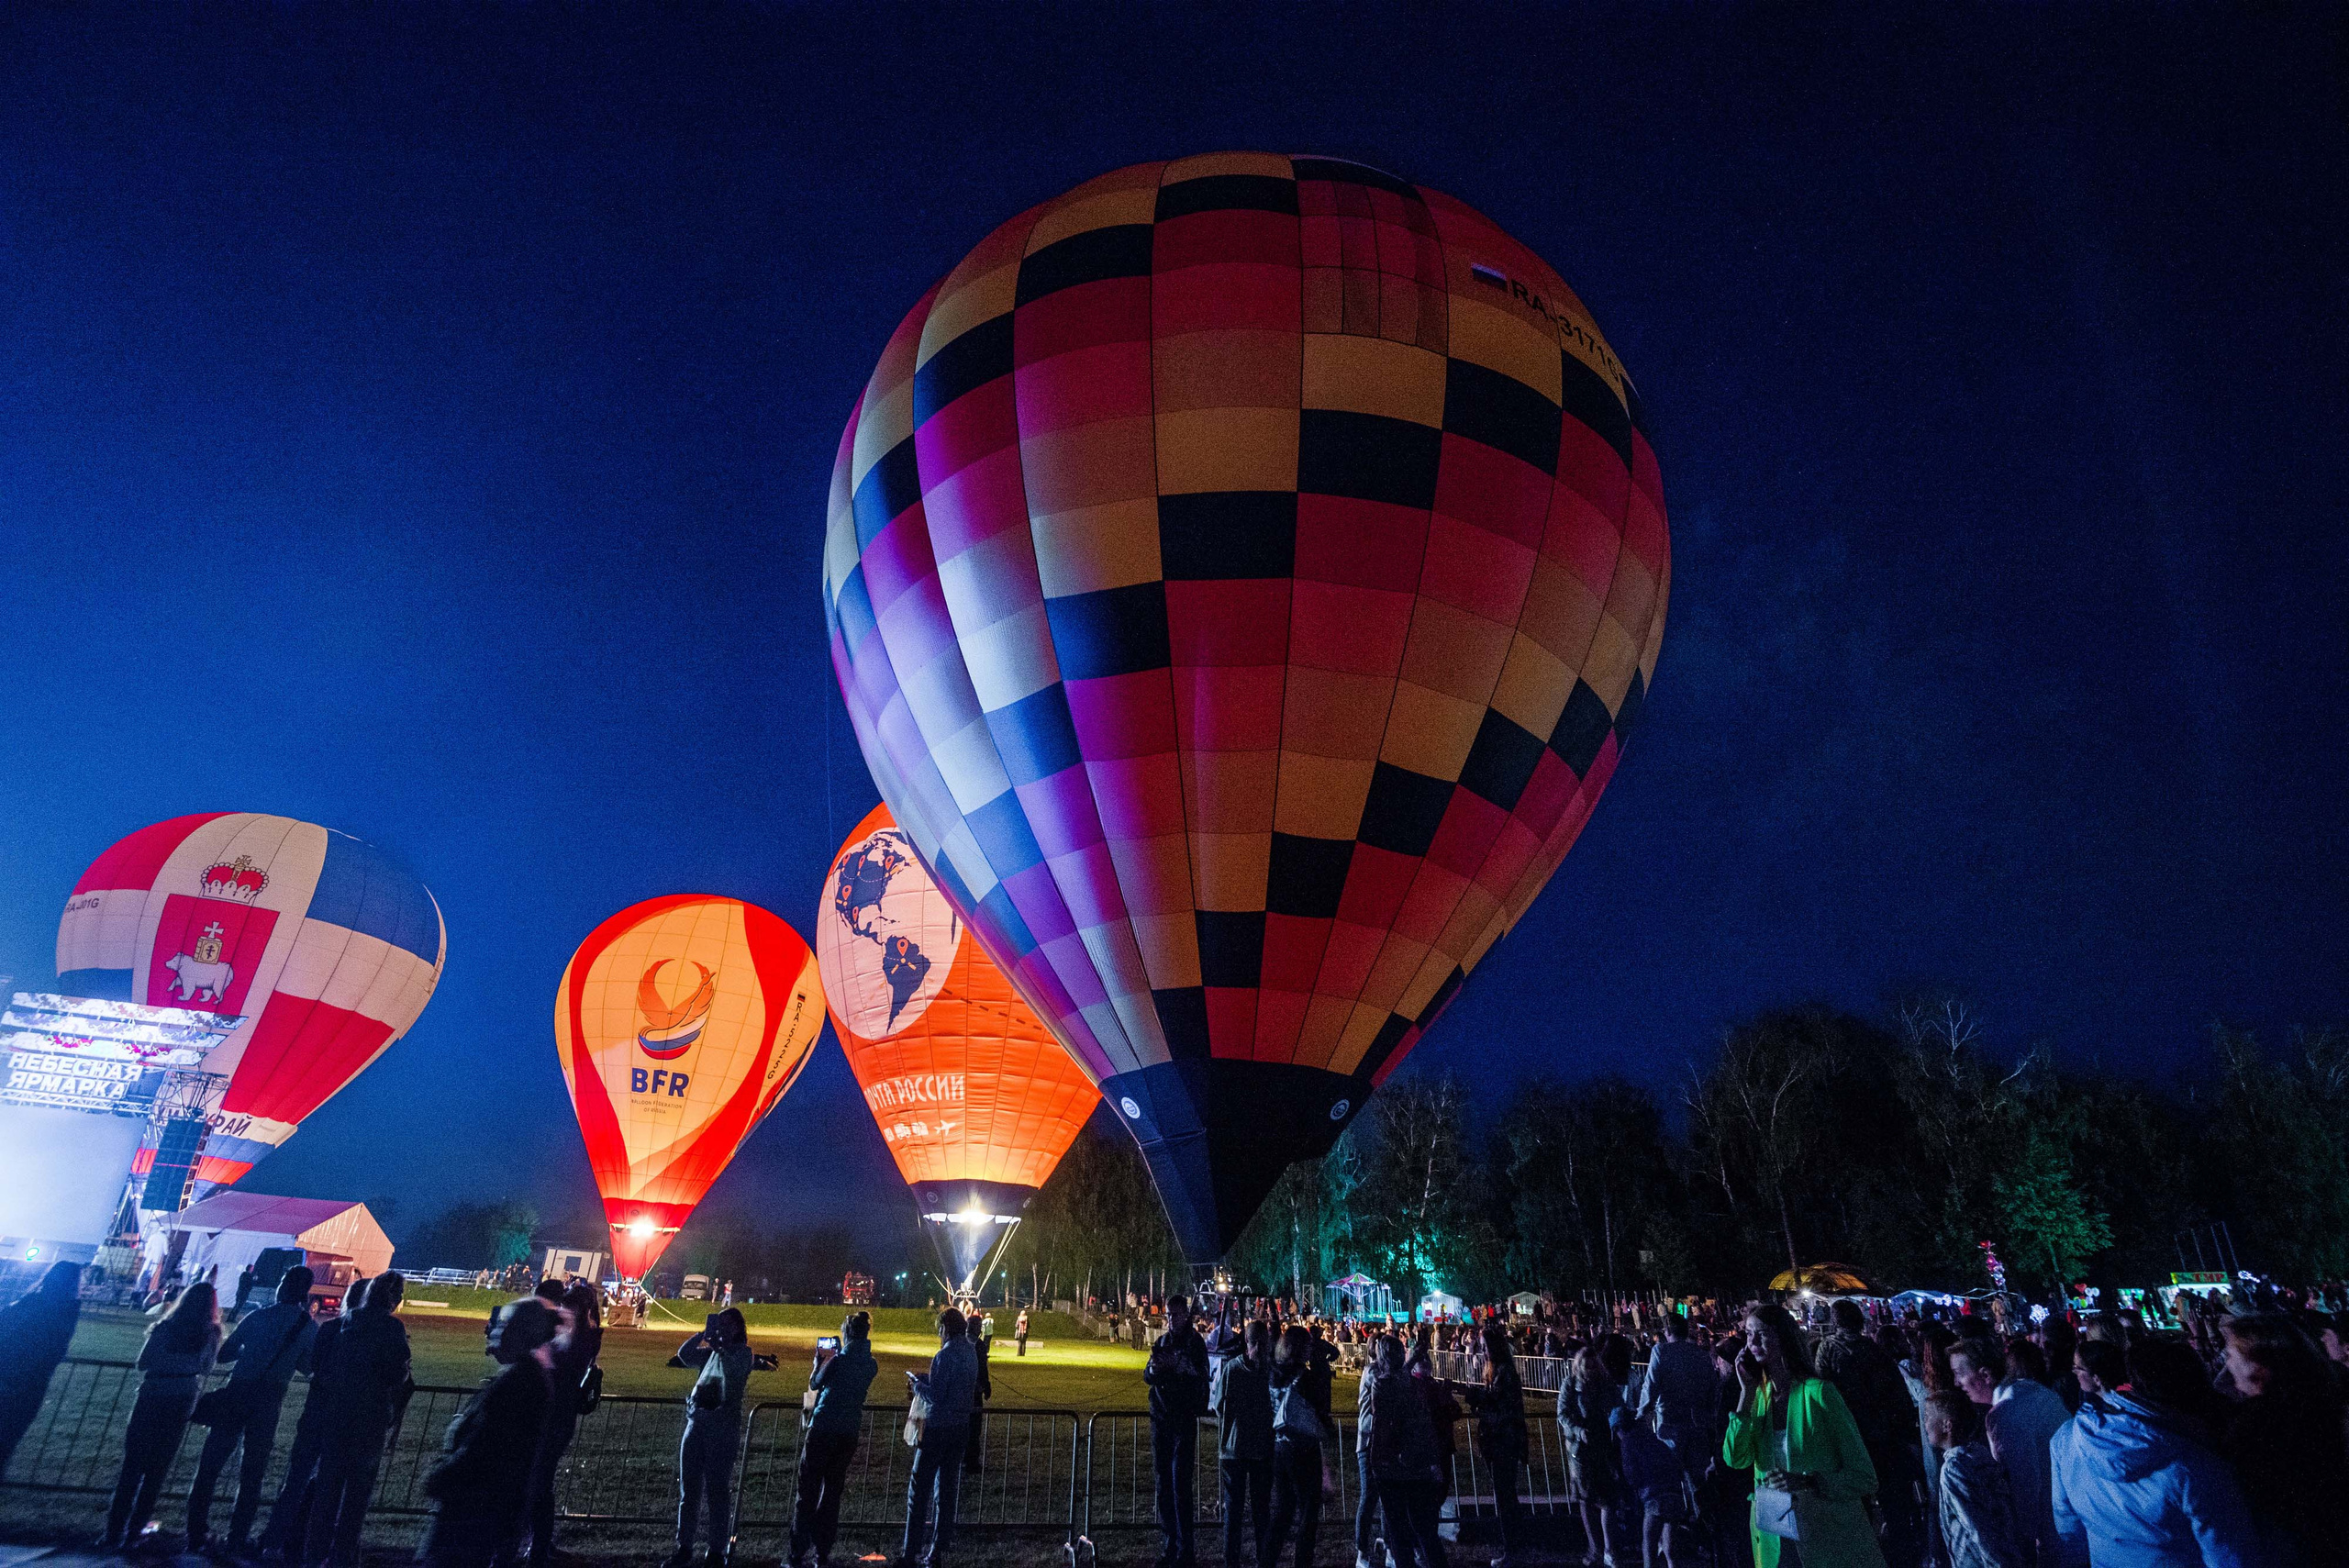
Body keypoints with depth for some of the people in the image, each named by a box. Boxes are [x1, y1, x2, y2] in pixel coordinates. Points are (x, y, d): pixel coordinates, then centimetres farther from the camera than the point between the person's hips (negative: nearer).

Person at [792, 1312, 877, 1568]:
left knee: (808, 1491, 4)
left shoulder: (839, 1360, -14)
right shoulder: (871, 1364, 3)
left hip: (822, 1429, -5)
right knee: (832, 1491, 14)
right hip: (849, 1432, 5)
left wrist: (818, 1360, 14)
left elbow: (814, 1385, 0)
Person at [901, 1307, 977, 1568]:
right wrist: (925, 1378, 13)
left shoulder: (945, 1356, -20)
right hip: (961, 1427, 7)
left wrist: (916, 1384, -4)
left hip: (938, 1429, -7)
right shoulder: (971, 1351, 5)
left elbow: (935, 1396, -20)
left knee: (919, 1489, 3)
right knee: (947, 1489, 13)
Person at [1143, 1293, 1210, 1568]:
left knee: (1180, 1484, -8)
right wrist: (1154, 1368, -17)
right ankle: (1169, 1545, 16)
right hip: (1161, 1418, 5)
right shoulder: (1162, 1342, 11)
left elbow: (1200, 1379, -13)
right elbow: (1148, 1376, 6)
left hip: (1184, 1419, -5)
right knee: (1163, 1483, 8)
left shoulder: (1196, 1343, -4)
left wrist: (1179, 1366, -29)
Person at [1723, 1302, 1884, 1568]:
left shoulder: (1818, 1392, -16)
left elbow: (1865, 1478, -14)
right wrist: (1747, 1392, -13)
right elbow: (1735, 1459, -10)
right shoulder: (1760, 1395, 1)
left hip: (1831, 1538, -5)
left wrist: (1808, 1482, -28)